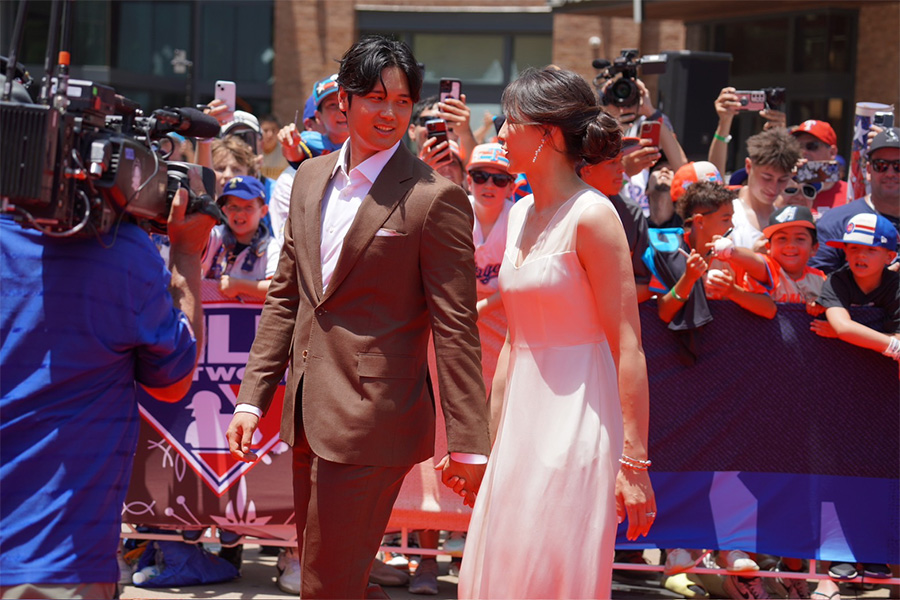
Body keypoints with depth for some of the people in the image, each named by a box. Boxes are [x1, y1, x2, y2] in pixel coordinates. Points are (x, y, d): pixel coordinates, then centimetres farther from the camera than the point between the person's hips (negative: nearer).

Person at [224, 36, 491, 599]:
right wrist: (253, 397, 11)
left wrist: (468, 443, -12)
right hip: (308, 415, 7)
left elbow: (455, 326, -11)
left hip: (373, 421, -7)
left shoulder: (435, 197, -10)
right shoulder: (312, 177, 11)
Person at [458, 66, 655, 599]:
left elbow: (628, 345, -16)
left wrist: (634, 460, -19)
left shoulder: (590, 215, -13)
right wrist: (489, 434, 17)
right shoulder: (521, 215, 11)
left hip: (577, 426, -8)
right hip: (522, 424, 8)